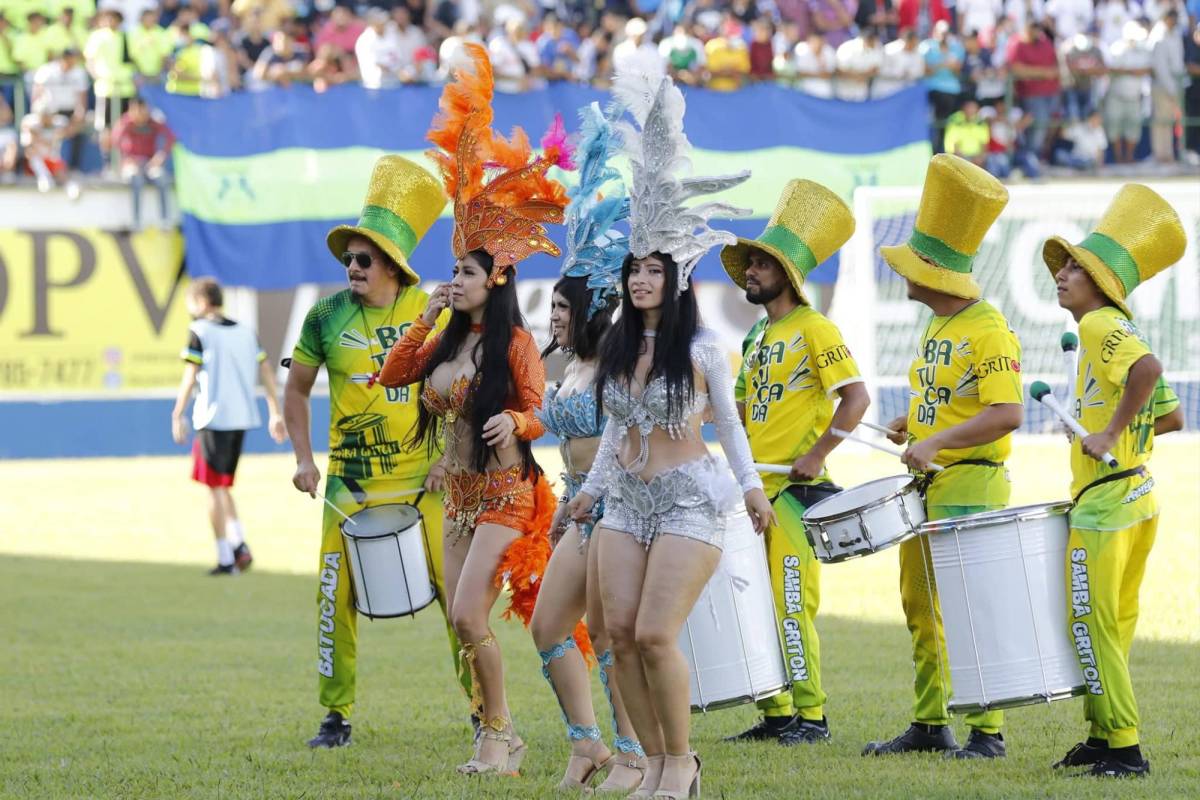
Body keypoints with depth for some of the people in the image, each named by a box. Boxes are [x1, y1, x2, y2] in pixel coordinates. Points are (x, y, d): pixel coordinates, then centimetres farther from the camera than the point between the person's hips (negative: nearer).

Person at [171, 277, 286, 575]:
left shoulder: (199, 332, -5)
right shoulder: (245, 332, 12)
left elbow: (190, 378, -11)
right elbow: (266, 373, 11)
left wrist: (177, 416, -8)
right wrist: (276, 414, 14)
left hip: (213, 418, -6)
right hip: (242, 418, 6)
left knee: (215, 489, 2)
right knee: (222, 487, 19)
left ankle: (226, 558, 1)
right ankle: (239, 543, 2)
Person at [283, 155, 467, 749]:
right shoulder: (327, 316, -1)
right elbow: (296, 389, 11)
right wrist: (304, 459, 2)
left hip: (423, 481, -1)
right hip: (351, 484, 1)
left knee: (456, 591, -3)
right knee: (336, 596, -1)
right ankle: (336, 715, 11)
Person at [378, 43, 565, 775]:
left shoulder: (514, 344, -11)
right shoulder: (449, 342, 11)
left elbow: (541, 412, -14)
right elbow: (391, 376, 12)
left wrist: (514, 422, -36)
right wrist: (425, 319, 4)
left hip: (503, 493, -8)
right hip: (459, 494, 8)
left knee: (468, 615, -17)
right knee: (463, 623, 6)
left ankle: (500, 735, -7)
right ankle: (500, 740, 12)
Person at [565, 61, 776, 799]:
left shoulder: (703, 349, -7)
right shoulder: (617, 349, 7)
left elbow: (727, 420, 3)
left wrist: (751, 486, -2)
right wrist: (591, 488, 20)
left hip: (689, 501, -6)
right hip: (628, 500, 6)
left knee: (655, 634, -13)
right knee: (620, 631, -1)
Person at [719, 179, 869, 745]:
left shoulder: (814, 329, -8)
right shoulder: (758, 336, 17)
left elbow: (856, 397, -15)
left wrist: (816, 456, -18)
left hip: (794, 488, -9)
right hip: (753, 487, 9)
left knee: (792, 602, -10)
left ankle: (811, 715, -4)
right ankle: (775, 715, 13)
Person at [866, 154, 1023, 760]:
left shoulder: (987, 331, -16)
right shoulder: (936, 328, 14)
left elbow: (1007, 414, -24)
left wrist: (936, 442, -28)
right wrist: (911, 424, 9)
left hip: (971, 487, -10)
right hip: (926, 484, 10)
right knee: (919, 607, 11)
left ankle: (988, 732, -6)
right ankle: (929, 725, 18)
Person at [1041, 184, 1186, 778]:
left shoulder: (1100, 325, -12)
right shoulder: (1124, 331, 18)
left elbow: (1147, 368, -32)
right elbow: (1168, 418, 22)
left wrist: (1110, 433, -26)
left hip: (1105, 501, -10)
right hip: (1139, 497, 10)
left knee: (1092, 623, -7)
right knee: (1112, 625, 15)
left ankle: (1124, 748, -7)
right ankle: (1104, 737, 21)